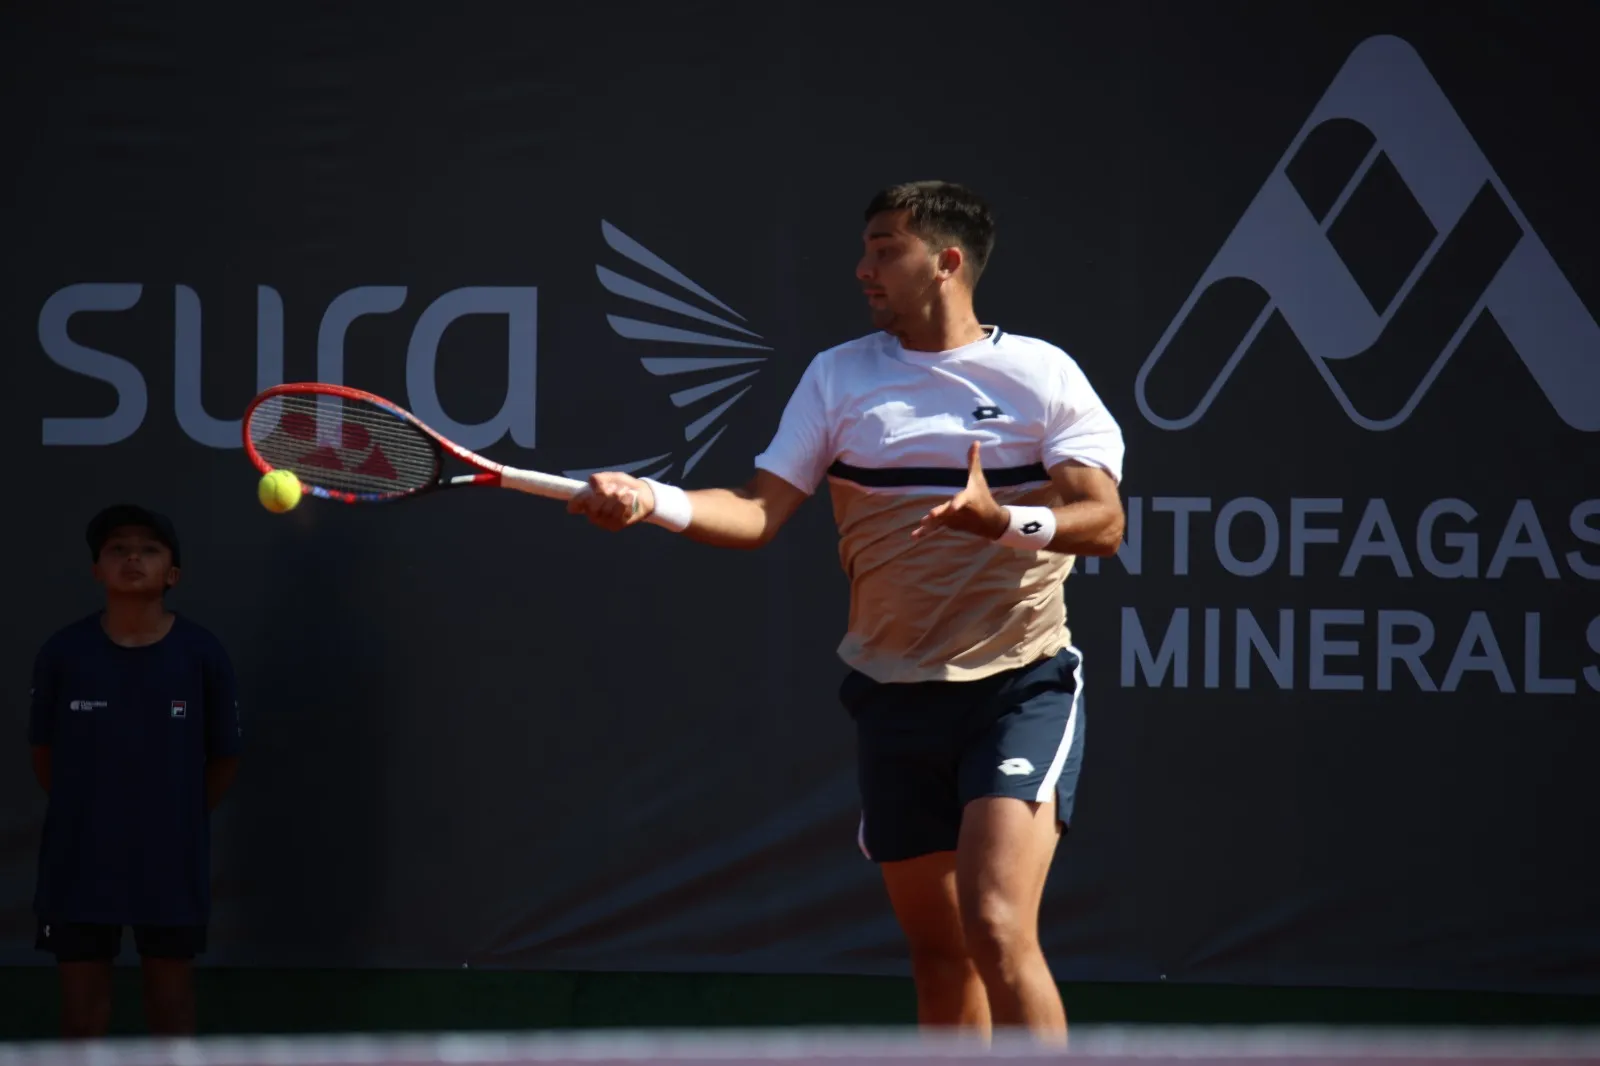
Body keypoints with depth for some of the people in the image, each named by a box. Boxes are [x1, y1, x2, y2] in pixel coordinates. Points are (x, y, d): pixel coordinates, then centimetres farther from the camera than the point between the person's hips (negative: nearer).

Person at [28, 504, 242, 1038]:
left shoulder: (203, 655, -7)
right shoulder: (62, 653, -6)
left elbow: (223, 756, 4)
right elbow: (44, 752, 6)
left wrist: (181, 818, 4)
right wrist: (82, 813, 6)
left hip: (170, 855, 0)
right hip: (81, 853, 0)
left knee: (171, 989, 10)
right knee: (82, 990, 5)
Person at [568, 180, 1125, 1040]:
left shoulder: (1042, 374, -3)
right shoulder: (838, 376, 6)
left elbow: (1102, 519, -11)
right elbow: (759, 512, 0)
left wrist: (1004, 521, -30)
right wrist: (649, 501, -17)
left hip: (1019, 687, -4)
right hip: (895, 697, 4)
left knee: (997, 930, -20)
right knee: (937, 953, 9)